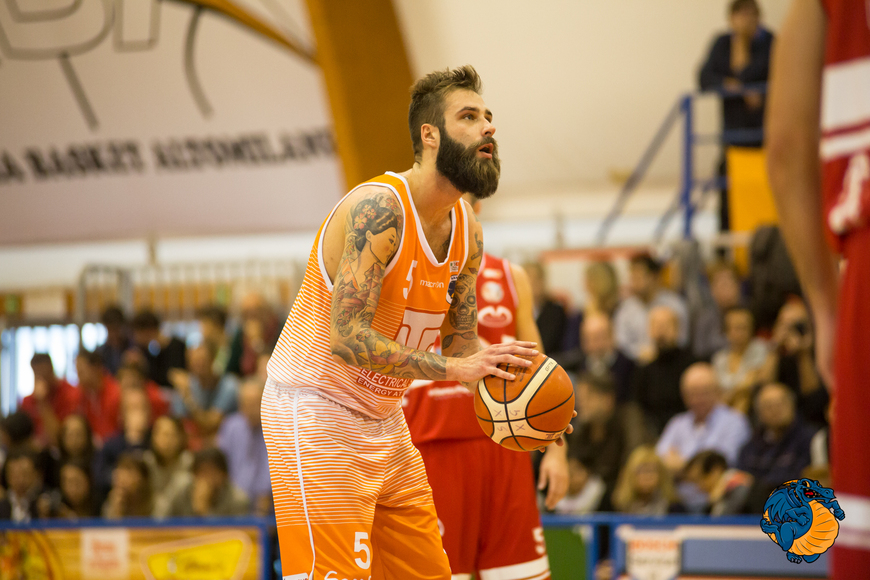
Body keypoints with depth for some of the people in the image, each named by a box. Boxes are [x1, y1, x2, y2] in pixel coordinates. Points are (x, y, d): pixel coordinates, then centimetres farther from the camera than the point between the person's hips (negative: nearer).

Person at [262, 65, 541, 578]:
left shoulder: (469, 232, 5)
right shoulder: (379, 208, -22)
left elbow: (461, 340, 12)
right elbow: (347, 338, -29)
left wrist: (508, 390, -8)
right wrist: (452, 367, -32)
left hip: (385, 420, 9)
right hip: (317, 410, -9)